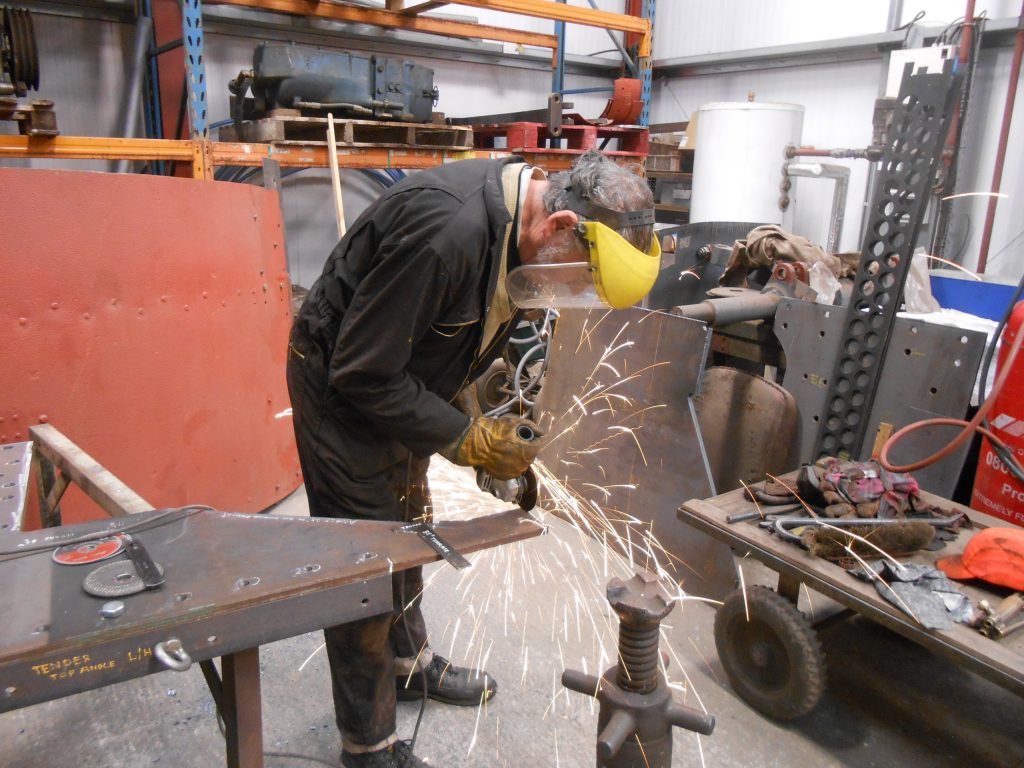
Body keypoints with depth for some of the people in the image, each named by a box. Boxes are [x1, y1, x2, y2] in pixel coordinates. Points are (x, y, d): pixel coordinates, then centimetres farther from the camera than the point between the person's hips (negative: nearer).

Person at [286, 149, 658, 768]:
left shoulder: (517, 224, -8)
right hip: (341, 387, -9)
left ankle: (409, 663, 46)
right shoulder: (449, 229, -37)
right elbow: (362, 373, -30)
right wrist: (463, 440, -24)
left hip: (401, 376, 9)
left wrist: (496, 430, -3)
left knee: (408, 527, 22)